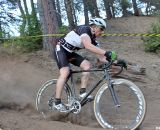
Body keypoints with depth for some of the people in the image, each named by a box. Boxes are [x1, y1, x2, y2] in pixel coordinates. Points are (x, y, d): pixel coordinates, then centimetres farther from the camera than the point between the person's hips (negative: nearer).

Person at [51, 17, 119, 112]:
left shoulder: (93, 39, 1)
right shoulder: (84, 29, -23)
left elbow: (101, 57, 0)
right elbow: (88, 46, -43)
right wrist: (106, 53, -50)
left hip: (70, 53, 8)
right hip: (60, 49, -8)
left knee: (87, 65, -10)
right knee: (65, 72, -26)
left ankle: (83, 92, -8)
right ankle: (57, 102, -20)